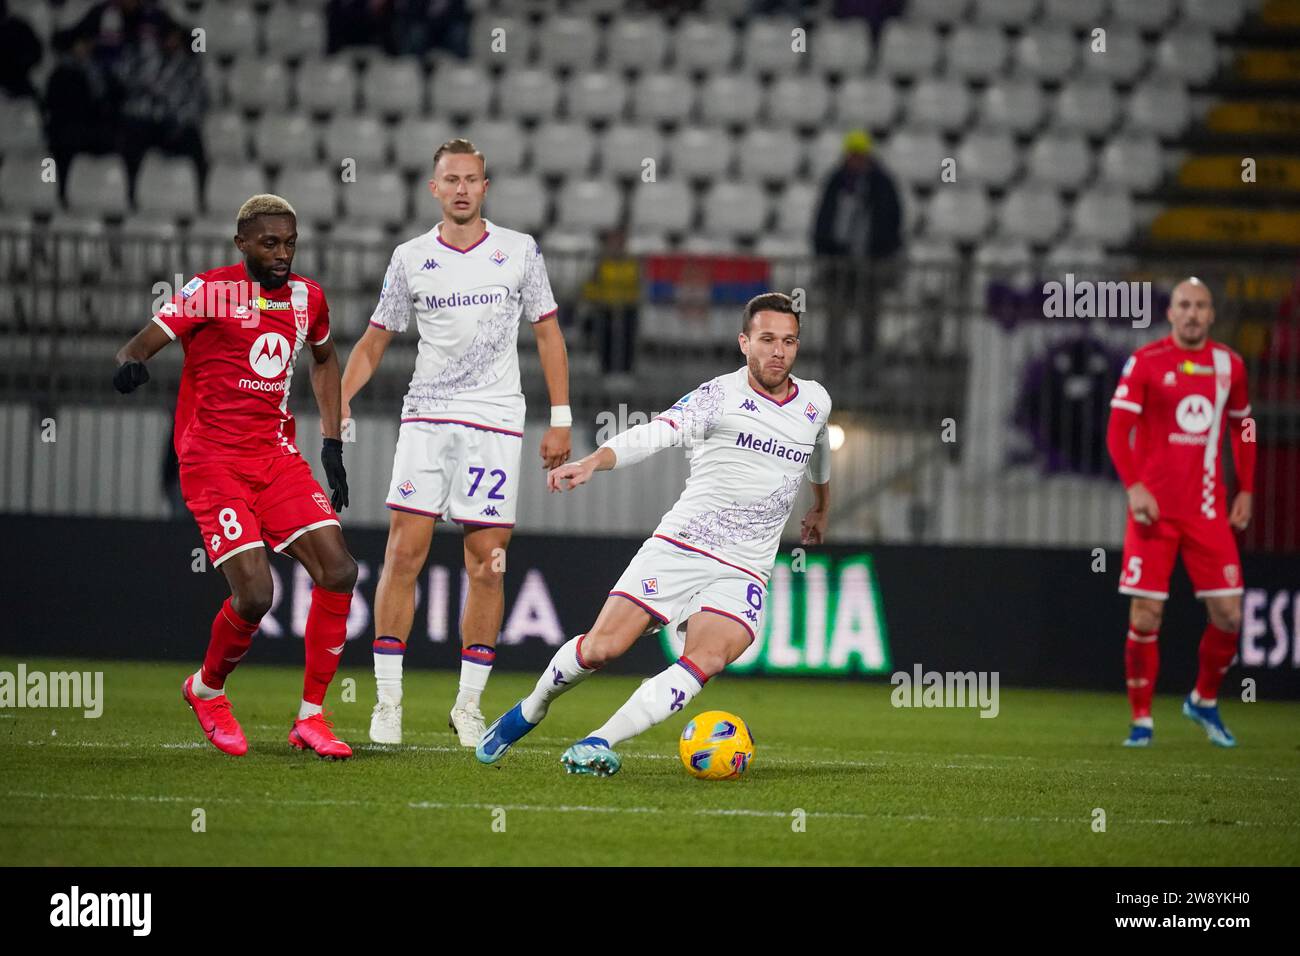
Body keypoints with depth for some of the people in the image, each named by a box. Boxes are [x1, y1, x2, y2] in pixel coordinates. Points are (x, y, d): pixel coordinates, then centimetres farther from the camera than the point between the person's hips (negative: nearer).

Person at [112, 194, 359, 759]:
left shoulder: (306, 298, 10)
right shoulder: (211, 291, -7)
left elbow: (324, 360, 30)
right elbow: (140, 346, -10)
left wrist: (332, 442, 23)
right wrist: (130, 364, -35)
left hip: (277, 456, 6)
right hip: (213, 461, -6)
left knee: (338, 572, -10)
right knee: (254, 593, -17)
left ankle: (311, 716, 1)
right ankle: (207, 689, 14)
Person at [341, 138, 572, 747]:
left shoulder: (520, 251, 5)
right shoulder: (410, 258, 6)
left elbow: (547, 331, 10)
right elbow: (376, 338, 12)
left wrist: (560, 417, 4)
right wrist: (341, 399, -3)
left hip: (495, 421, 0)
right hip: (425, 417, 0)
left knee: (486, 565, -3)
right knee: (404, 552, -9)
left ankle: (468, 704, 7)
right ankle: (388, 700, -3)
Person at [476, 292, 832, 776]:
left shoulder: (815, 401, 8)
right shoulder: (721, 395, -7)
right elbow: (658, 432, -23)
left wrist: (821, 507, 50)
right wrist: (592, 461, -40)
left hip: (743, 571, 3)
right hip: (678, 548, -3)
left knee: (707, 659, -25)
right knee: (601, 647, -10)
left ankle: (598, 744, -25)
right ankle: (528, 712, 19)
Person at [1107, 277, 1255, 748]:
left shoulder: (1229, 365, 9)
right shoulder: (1145, 362, -3)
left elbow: (1241, 429, 19)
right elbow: (1118, 430, -5)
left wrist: (1245, 490, 11)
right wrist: (1134, 488, -17)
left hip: (1208, 509, 3)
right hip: (1155, 507, -3)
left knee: (1228, 613, -1)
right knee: (1145, 616, -5)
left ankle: (1204, 701, 22)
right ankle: (1141, 721, 6)